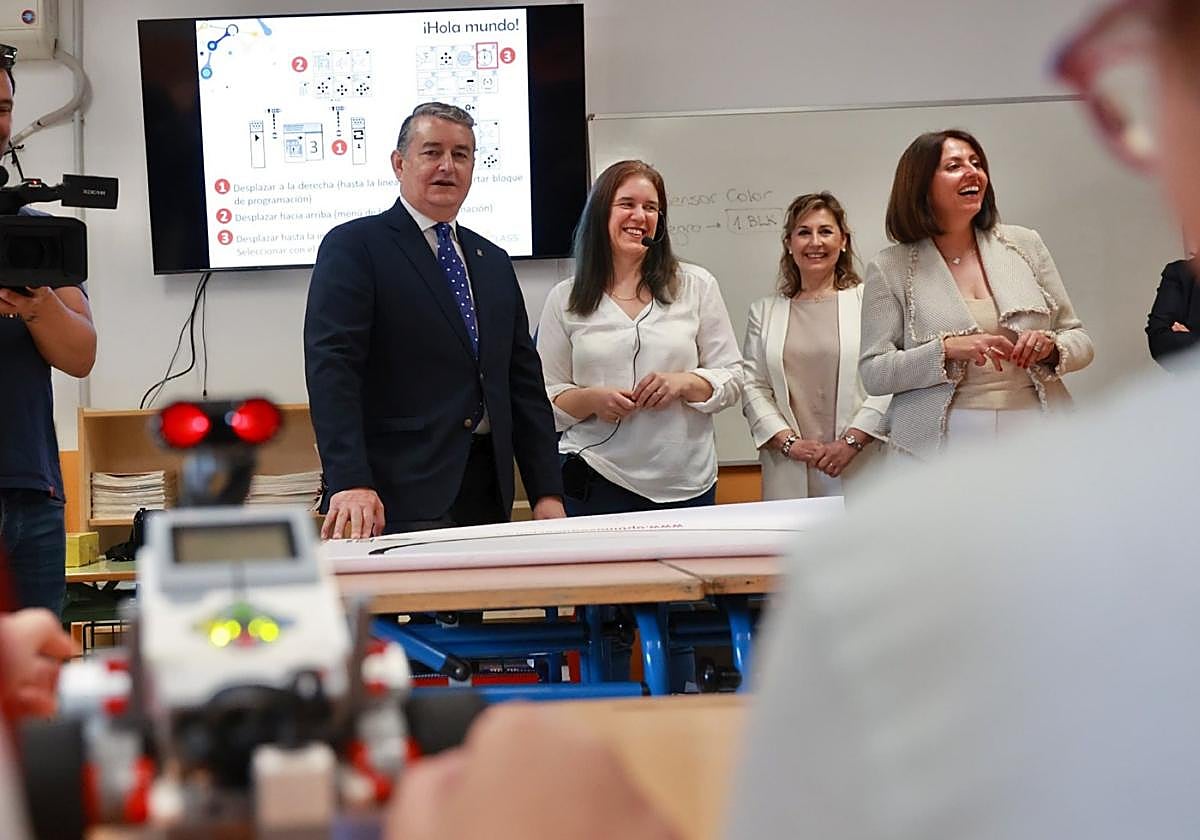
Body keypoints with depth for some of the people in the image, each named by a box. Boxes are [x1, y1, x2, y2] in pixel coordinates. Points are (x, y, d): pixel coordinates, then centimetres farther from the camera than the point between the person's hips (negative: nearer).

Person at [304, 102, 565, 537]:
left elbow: (523, 380, 17)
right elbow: (330, 366, -12)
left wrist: (547, 491, 9)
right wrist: (350, 483, -24)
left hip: (488, 494, 6)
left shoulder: (494, 262, 18)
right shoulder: (352, 247, -2)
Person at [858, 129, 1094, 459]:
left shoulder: (1025, 244, 10)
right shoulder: (890, 269, 2)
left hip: (1035, 436, 2)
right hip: (941, 443, -2)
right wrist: (945, 349, -17)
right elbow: (873, 374, -3)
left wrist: (1051, 348, -8)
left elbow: (1080, 340, 15)